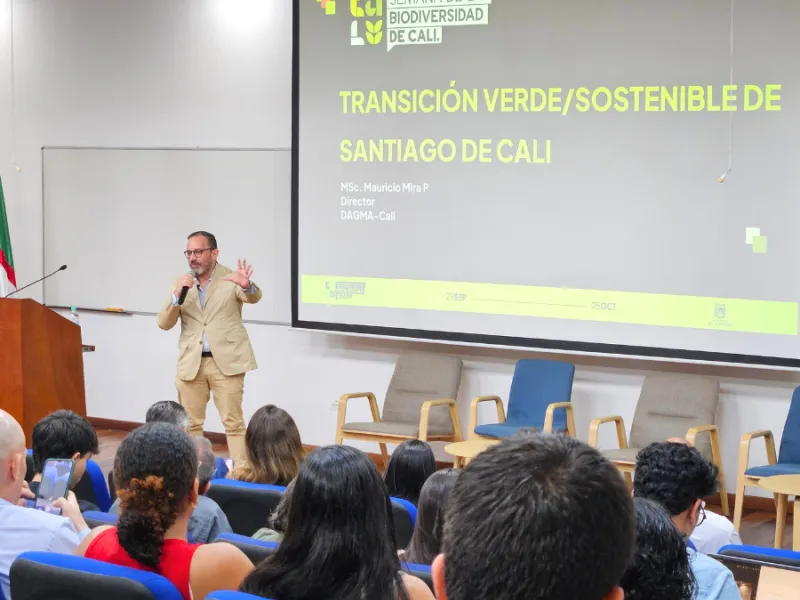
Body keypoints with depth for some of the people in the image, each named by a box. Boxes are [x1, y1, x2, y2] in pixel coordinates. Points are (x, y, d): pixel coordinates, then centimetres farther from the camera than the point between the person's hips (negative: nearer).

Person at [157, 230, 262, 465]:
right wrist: (177, 296, -14)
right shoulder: (181, 283, 9)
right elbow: (164, 323, 3)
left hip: (226, 361, -4)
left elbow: (253, 298, -21)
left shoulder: (231, 279, -2)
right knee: (190, 423, 9)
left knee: (233, 422, -4)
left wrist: (248, 286, -45)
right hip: (190, 363, 4)